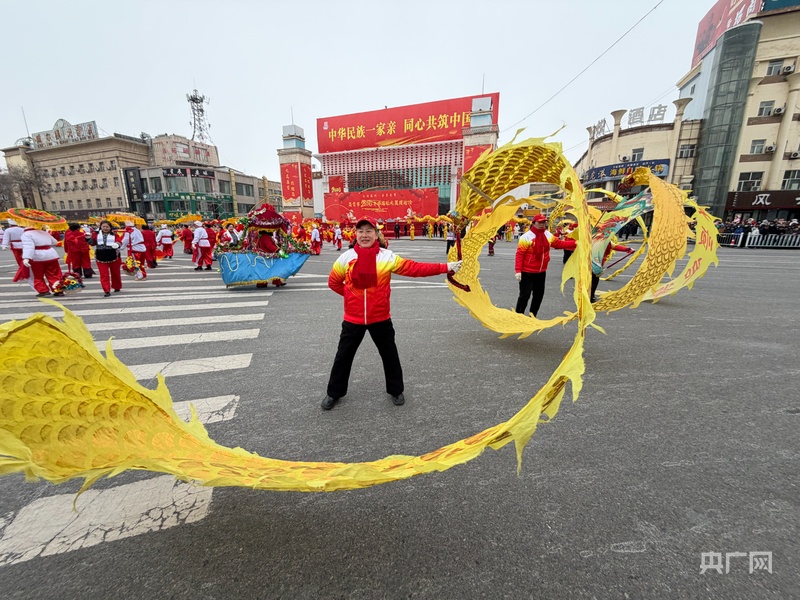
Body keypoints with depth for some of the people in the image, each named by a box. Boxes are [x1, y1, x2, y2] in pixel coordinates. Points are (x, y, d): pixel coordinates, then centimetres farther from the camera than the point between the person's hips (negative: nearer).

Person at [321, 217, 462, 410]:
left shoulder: (387, 256, -7)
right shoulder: (346, 257, -4)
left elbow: (415, 268, -10)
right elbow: (333, 282, 8)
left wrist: (445, 267, -15)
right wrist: (352, 295, 1)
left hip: (380, 318, 0)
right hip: (353, 319, 1)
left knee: (390, 356, 14)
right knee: (343, 357, 13)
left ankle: (396, 390, 38)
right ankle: (334, 393, 34)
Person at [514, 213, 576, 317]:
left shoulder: (548, 235, 6)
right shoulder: (526, 236, -15)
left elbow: (560, 243, 15)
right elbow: (519, 254, -17)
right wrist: (518, 270, -23)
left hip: (541, 272, 7)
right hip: (527, 272, -7)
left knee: (539, 295, 14)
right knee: (525, 295, -5)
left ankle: (532, 316, 29)